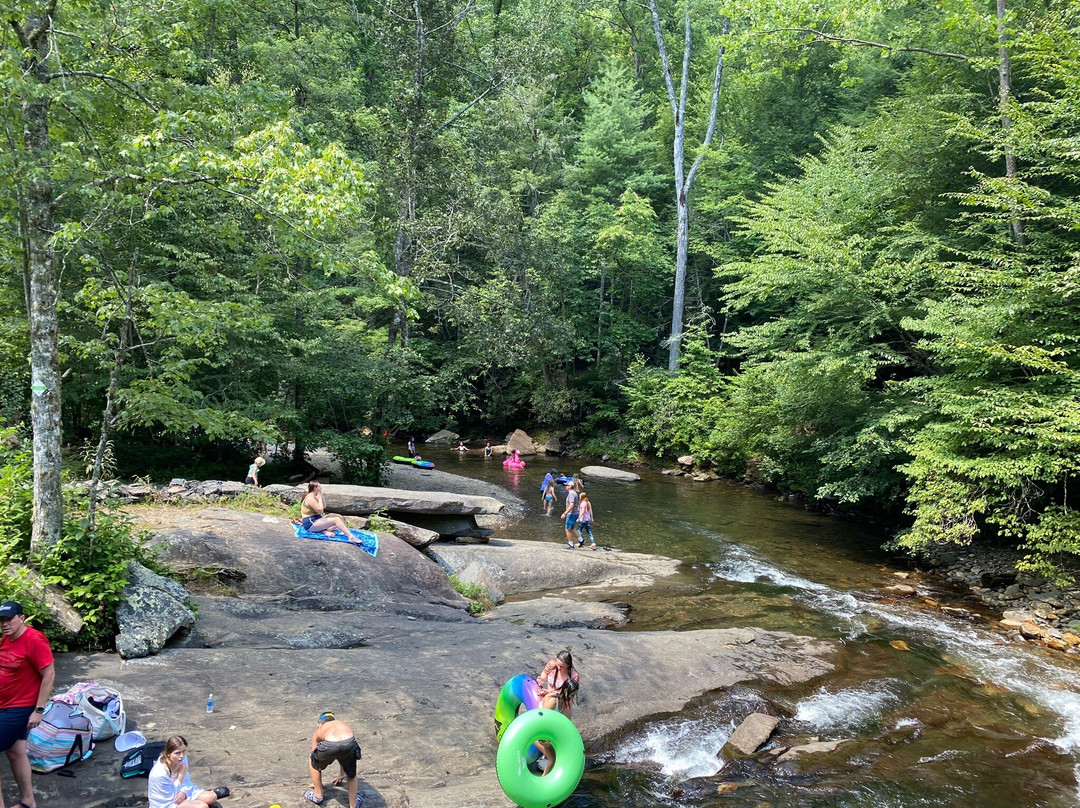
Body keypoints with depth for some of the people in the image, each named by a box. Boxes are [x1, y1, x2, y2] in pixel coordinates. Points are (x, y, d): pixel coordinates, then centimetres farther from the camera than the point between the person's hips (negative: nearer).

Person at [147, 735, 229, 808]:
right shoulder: (159, 774, -34)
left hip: (180, 792, 6)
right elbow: (170, 798, -23)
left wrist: (183, 792, -23)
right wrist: (181, 775, -27)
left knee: (212, 797, -8)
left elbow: (186, 782, 0)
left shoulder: (181, 760, -15)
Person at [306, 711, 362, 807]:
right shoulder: (343, 725, 43)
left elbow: (315, 758, 47)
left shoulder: (319, 731, 37)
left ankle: (318, 796, 45)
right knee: (351, 774, 34)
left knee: (312, 763, 34)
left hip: (329, 746, -2)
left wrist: (315, 782, 64)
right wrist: (342, 775, 72)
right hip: (349, 744, 2)